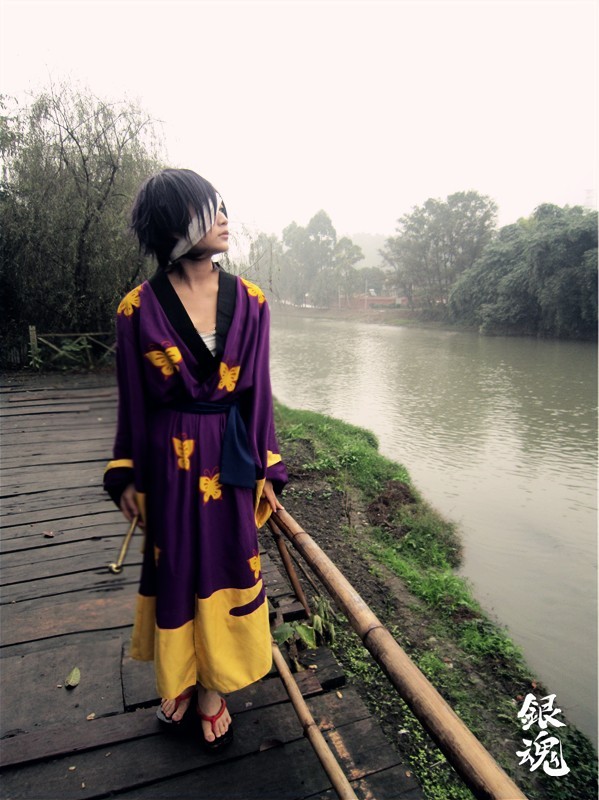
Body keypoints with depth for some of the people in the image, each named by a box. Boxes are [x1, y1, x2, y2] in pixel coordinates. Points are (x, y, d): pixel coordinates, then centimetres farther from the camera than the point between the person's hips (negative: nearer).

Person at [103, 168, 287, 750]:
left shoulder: (248, 300, -3)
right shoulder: (139, 308, -7)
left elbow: (257, 391, 1)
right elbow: (133, 400, 0)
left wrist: (265, 469, 2)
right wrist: (126, 477, 3)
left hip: (231, 457, 2)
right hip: (170, 462, -1)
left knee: (226, 565, 12)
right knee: (175, 568, 15)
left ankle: (213, 686, 35)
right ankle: (181, 677, 41)